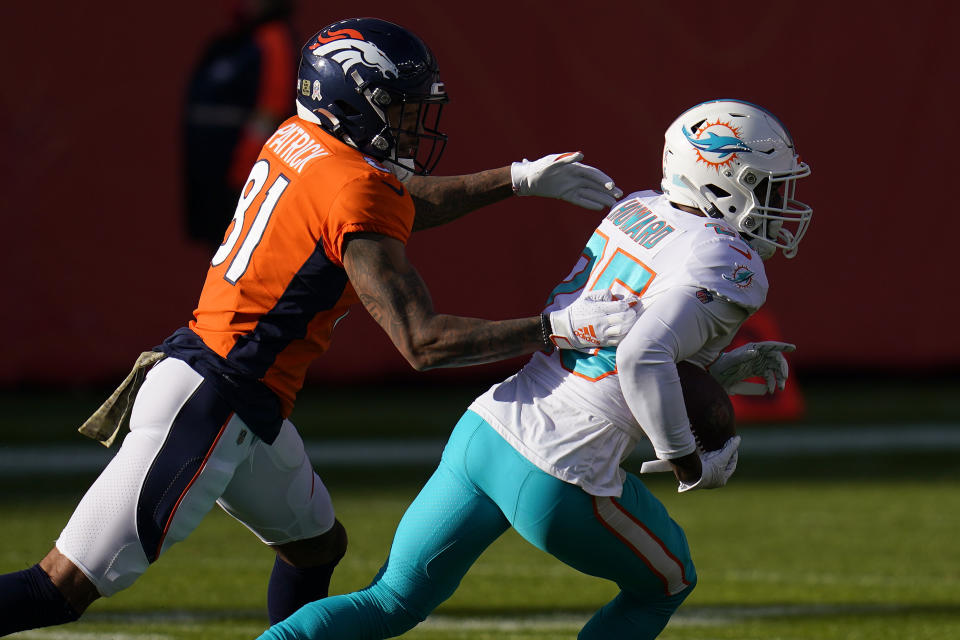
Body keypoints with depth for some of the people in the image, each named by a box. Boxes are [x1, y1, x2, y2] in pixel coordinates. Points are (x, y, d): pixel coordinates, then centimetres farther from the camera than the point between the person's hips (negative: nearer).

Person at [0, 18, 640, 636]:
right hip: (209, 403, -10)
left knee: (318, 545, 24)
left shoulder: (299, 140, 8)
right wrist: (558, 329, -16)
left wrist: (520, 180, 25)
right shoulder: (354, 195, -18)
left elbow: (399, 205, 28)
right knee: (65, 588, -11)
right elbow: (422, 341, -19)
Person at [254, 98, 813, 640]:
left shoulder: (635, 212, 13)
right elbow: (642, 360, -26)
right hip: (562, 478, -7)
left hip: (485, 433, 7)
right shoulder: (730, 268, -12)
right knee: (667, 584, 22)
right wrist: (689, 462, -13)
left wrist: (731, 369, 19)